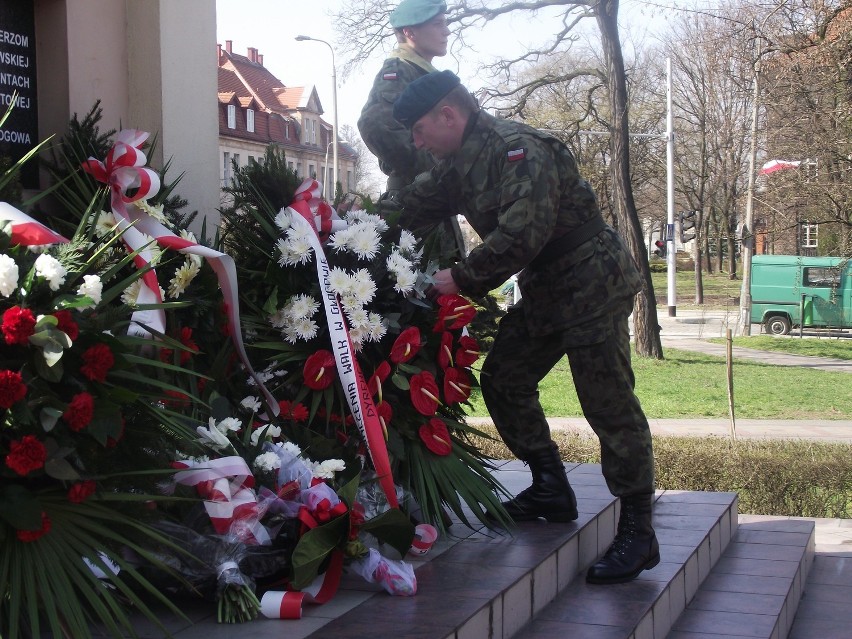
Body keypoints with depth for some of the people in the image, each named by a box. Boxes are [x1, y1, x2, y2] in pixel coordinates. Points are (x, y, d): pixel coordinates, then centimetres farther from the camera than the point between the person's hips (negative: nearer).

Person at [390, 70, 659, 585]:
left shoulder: (517, 149, -22)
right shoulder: (460, 162, 10)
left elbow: (522, 234, -32)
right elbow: (413, 207, 18)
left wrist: (463, 279, -22)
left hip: (593, 286, -10)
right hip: (545, 290, 10)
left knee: (608, 404, -9)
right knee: (503, 380, 11)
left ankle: (638, 533, -2)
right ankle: (552, 490, 22)